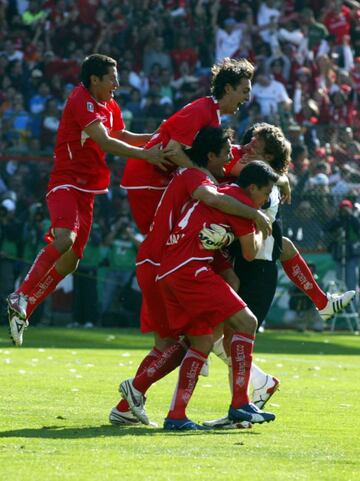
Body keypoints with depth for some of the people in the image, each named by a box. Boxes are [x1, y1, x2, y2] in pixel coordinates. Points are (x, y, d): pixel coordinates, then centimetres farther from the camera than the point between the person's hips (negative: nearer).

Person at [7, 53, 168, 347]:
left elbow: (122, 137, 32)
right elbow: (105, 143, -24)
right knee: (64, 240, -33)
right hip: (66, 183, -9)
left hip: (86, 190, 9)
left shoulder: (109, 106, 14)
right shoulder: (81, 101, -14)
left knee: (69, 262, 7)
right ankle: (21, 298, -24)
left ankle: (22, 310, 16)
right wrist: (145, 154, -27)